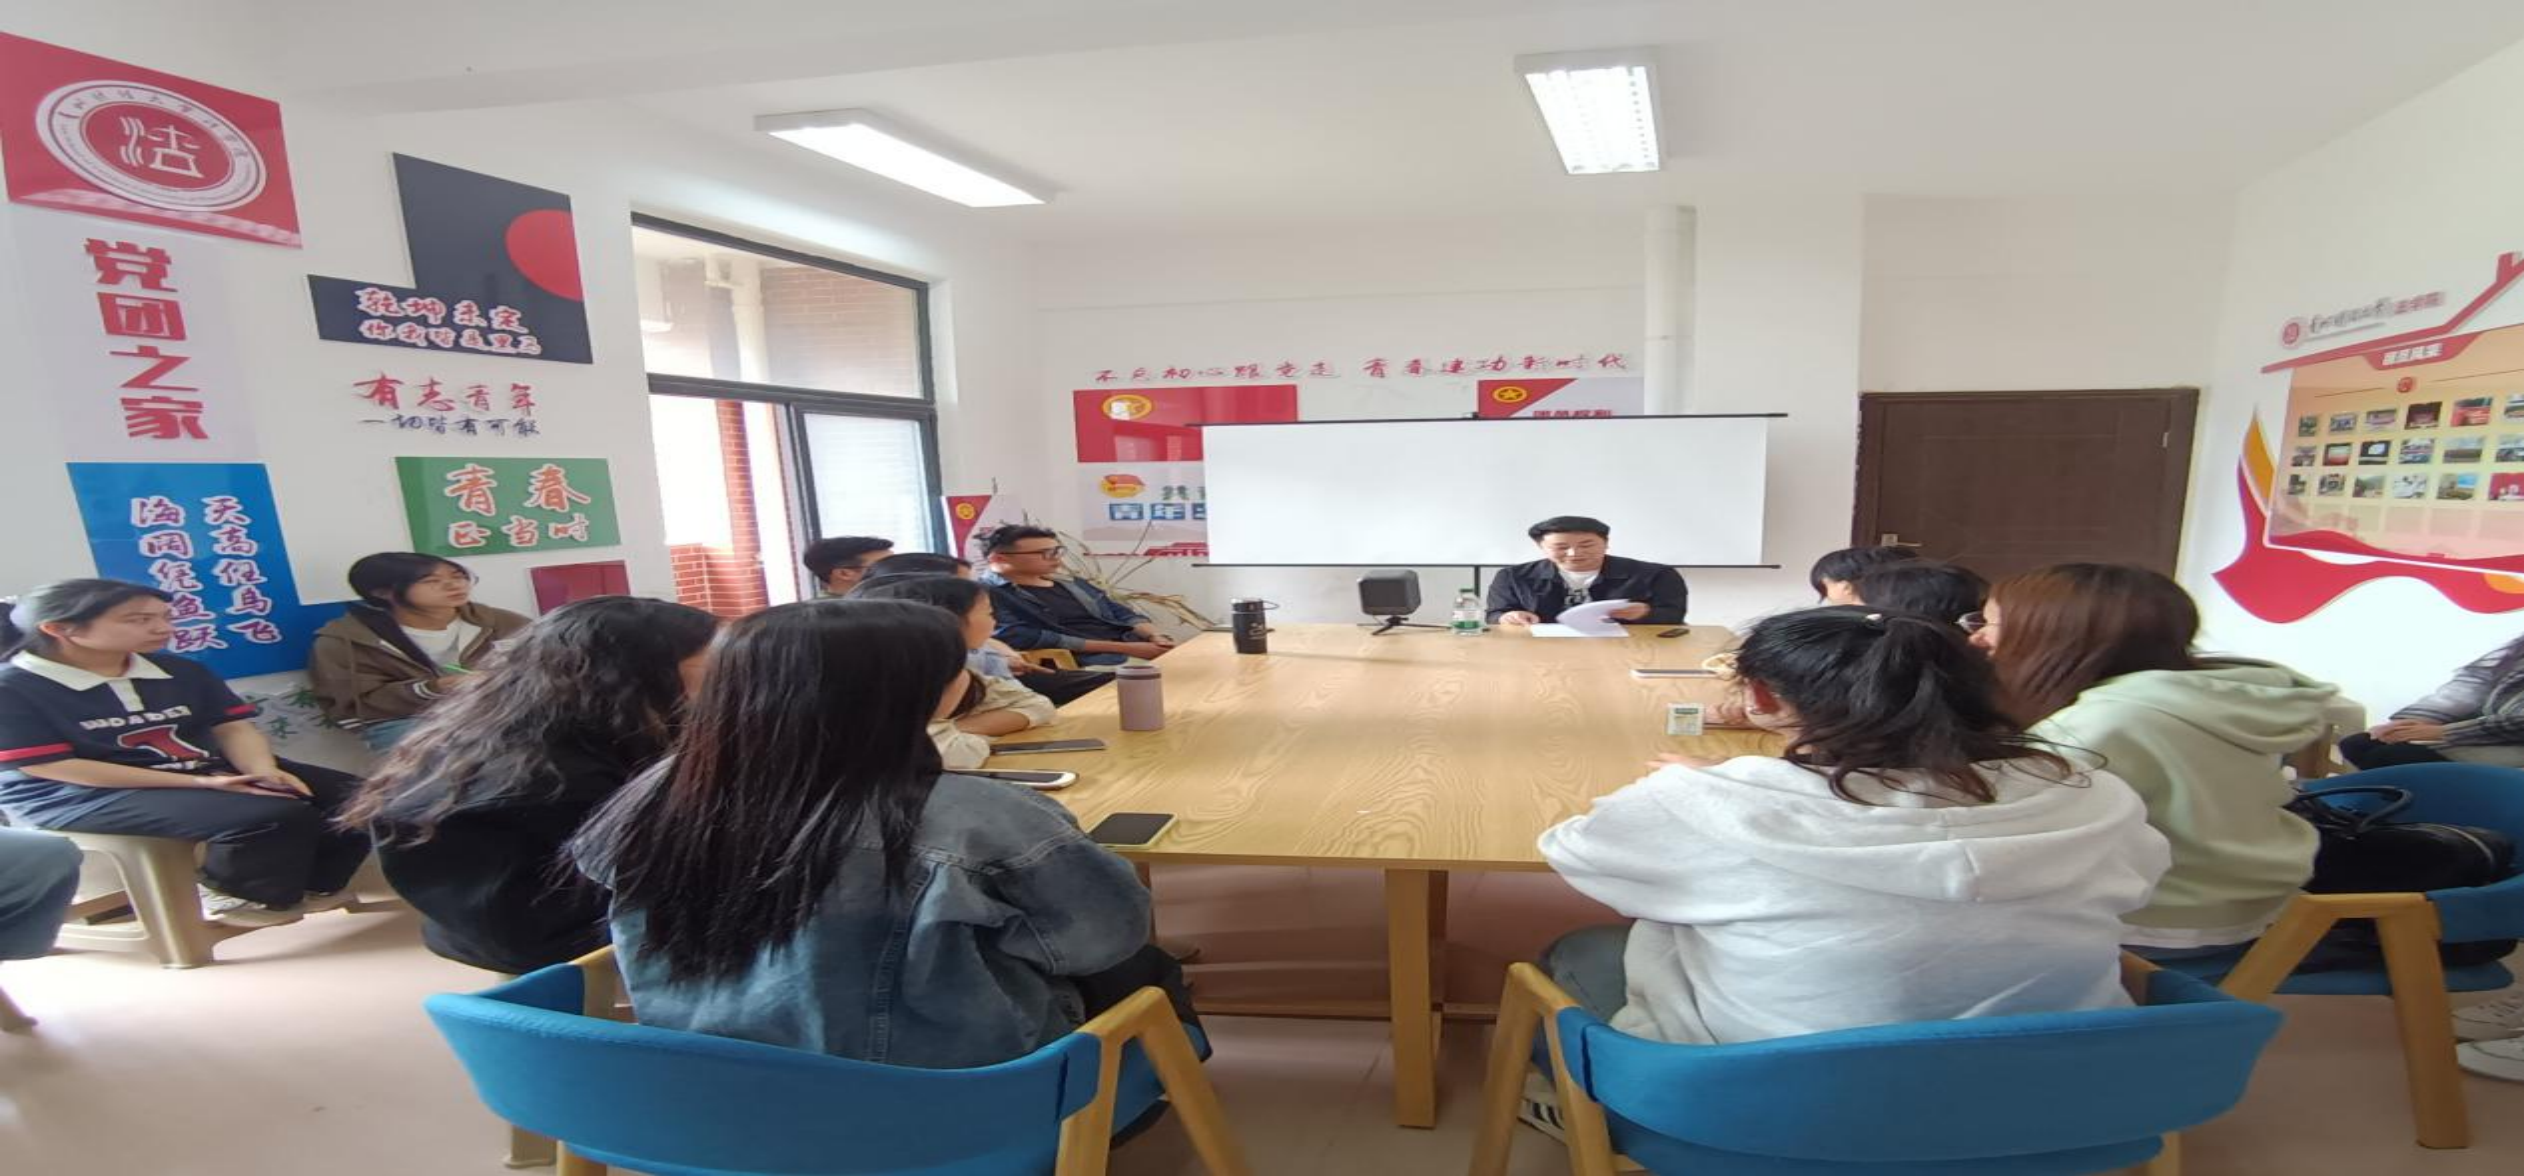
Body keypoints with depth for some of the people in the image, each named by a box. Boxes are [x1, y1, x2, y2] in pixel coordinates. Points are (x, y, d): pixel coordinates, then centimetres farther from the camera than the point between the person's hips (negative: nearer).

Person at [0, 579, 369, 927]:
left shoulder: (181, 672, 8)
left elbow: (232, 727, 6)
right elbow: (47, 766, -15)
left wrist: (262, 770, -19)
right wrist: (197, 783, -21)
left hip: (208, 771, 7)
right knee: (273, 815, -31)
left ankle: (309, 884, 5)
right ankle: (236, 895, -4)